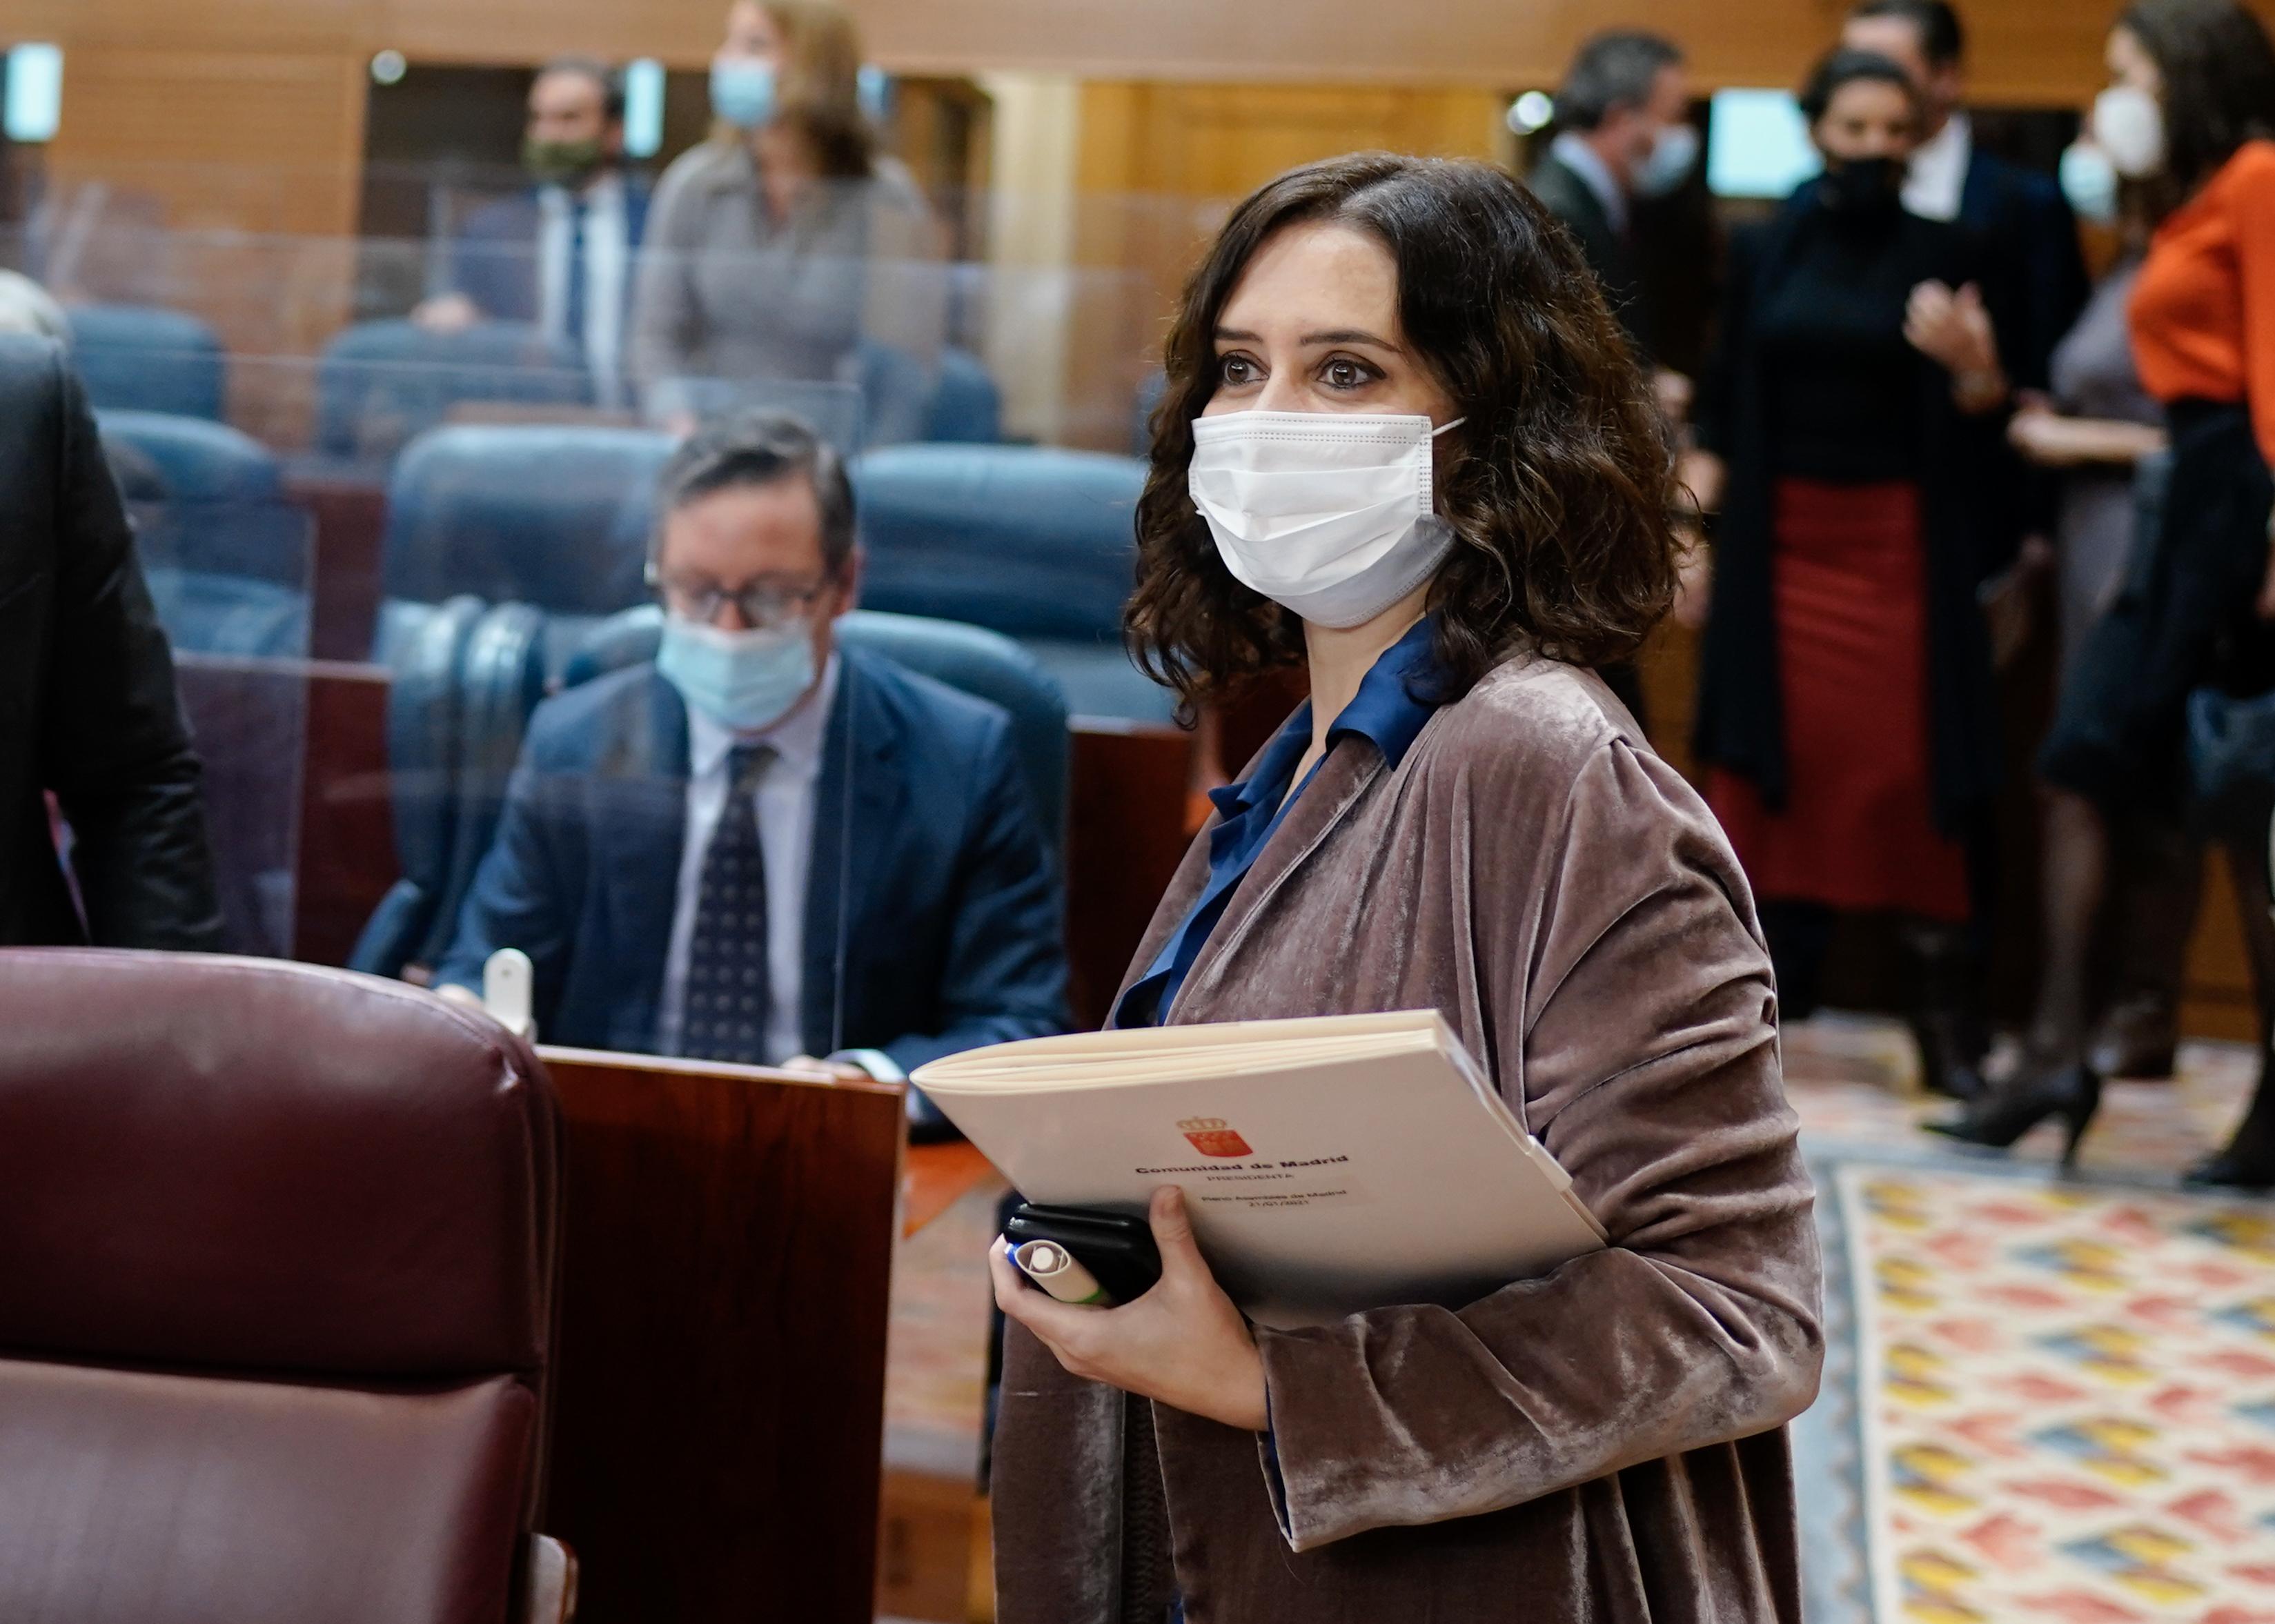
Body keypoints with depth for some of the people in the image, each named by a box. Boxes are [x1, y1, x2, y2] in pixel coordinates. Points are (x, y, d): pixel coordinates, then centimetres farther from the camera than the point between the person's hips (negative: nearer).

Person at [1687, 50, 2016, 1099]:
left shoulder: (1939, 255, 2)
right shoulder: (1762, 253, 7)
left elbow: (1979, 421, 1)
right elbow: (1723, 410, 9)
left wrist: (1974, 364, -20)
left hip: (1899, 540, -2)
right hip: (1780, 543, 2)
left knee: (1910, 766, -5)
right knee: (1774, 756, -1)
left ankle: (1944, 1003, -1)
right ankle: (1771, 985, 6)